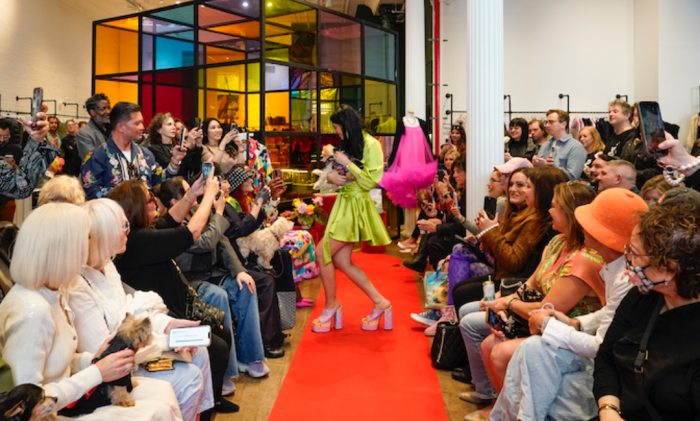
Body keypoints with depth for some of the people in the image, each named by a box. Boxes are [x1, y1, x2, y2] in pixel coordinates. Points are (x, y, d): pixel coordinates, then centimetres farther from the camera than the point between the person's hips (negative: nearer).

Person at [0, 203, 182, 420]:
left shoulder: (54, 292, 3)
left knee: (162, 390, 3)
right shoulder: (32, 311, -27)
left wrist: (93, 359, -4)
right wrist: (97, 373, -20)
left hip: (67, 395, 9)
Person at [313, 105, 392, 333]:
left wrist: (347, 163, -16)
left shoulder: (370, 145, -10)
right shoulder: (349, 144, 15)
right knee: (341, 261, 5)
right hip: (344, 203, 9)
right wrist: (331, 175, -1)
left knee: (323, 253, -8)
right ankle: (379, 302, 12)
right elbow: (339, 173, 22)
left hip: (354, 206, -9)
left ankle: (331, 306, 8)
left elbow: (370, 181, -16)